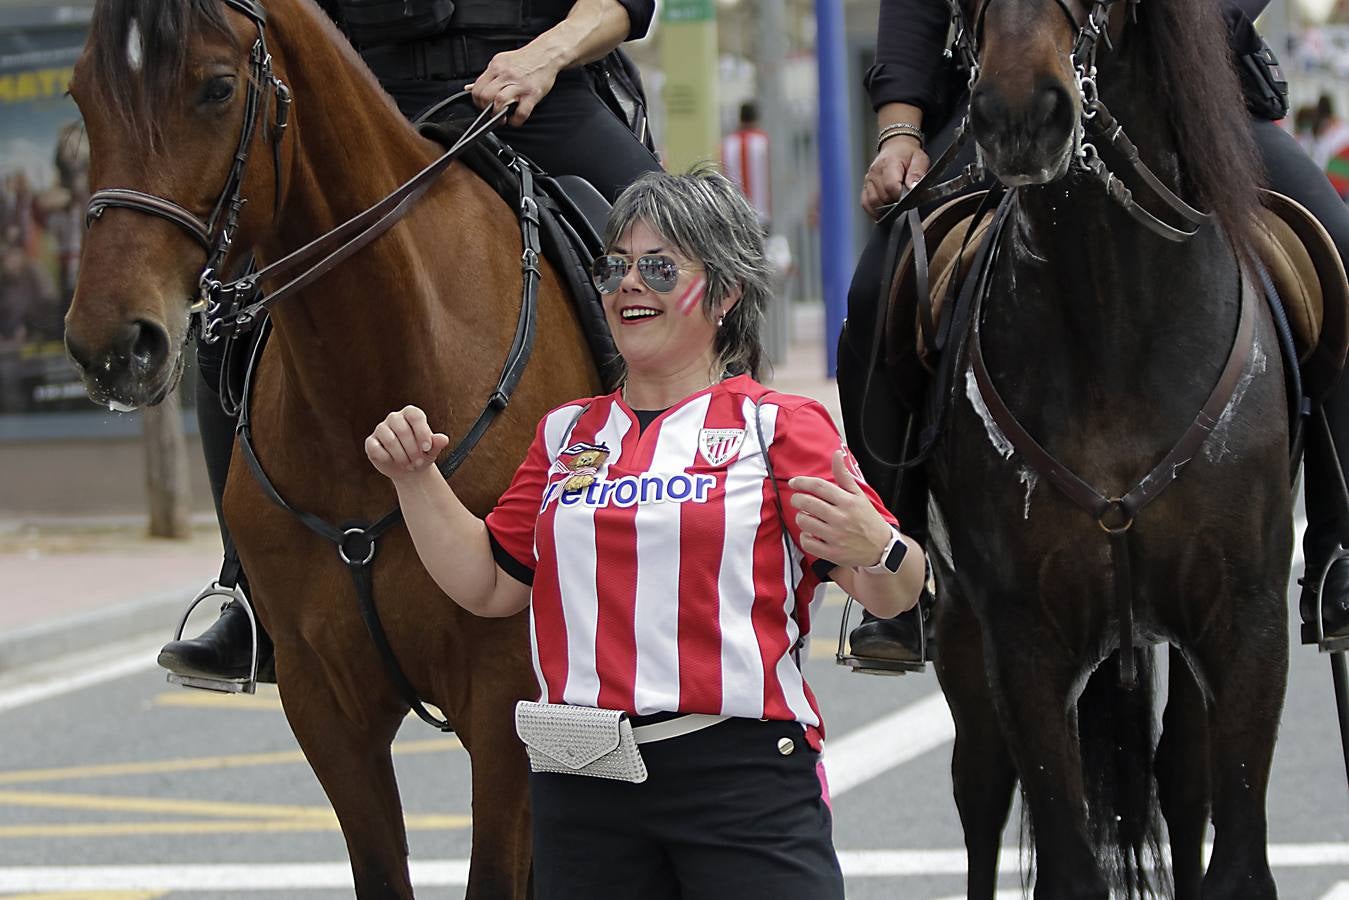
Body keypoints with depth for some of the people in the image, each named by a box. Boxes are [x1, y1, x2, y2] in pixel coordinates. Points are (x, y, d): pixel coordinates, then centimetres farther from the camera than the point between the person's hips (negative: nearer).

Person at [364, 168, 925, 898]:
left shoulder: (781, 426, 0)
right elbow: (488, 585, 16)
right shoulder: (567, 433, 15)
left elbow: (895, 593, -8)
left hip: (742, 779, -4)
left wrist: (874, 549, -30)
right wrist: (415, 478, 6)